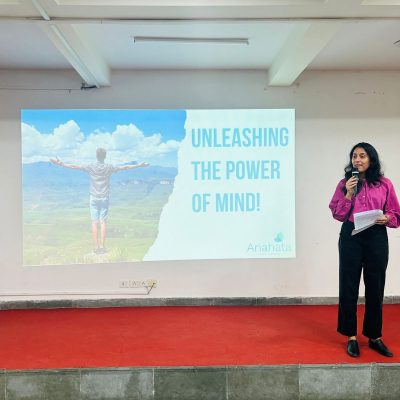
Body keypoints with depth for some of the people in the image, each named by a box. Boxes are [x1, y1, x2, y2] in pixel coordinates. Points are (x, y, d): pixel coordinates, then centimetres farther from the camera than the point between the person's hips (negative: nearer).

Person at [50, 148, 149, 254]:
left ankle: (96, 247, 2)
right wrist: (139, 165, 9)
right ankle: (102, 247, 0)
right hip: (104, 198, 0)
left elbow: (75, 166, -3)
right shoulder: (109, 167, -4)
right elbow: (124, 167, 1)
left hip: (94, 198, 0)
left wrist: (61, 164, 5)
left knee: (94, 222, 2)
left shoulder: (91, 167, -5)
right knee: (103, 222, 1)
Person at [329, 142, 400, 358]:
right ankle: (351, 337, 17)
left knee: (375, 287, 7)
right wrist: (349, 193, -9)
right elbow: (338, 215, 2)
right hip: (351, 237, 0)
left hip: (376, 238, 0)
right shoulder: (345, 183, 6)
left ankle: (375, 337, 23)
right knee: (349, 287, 4)